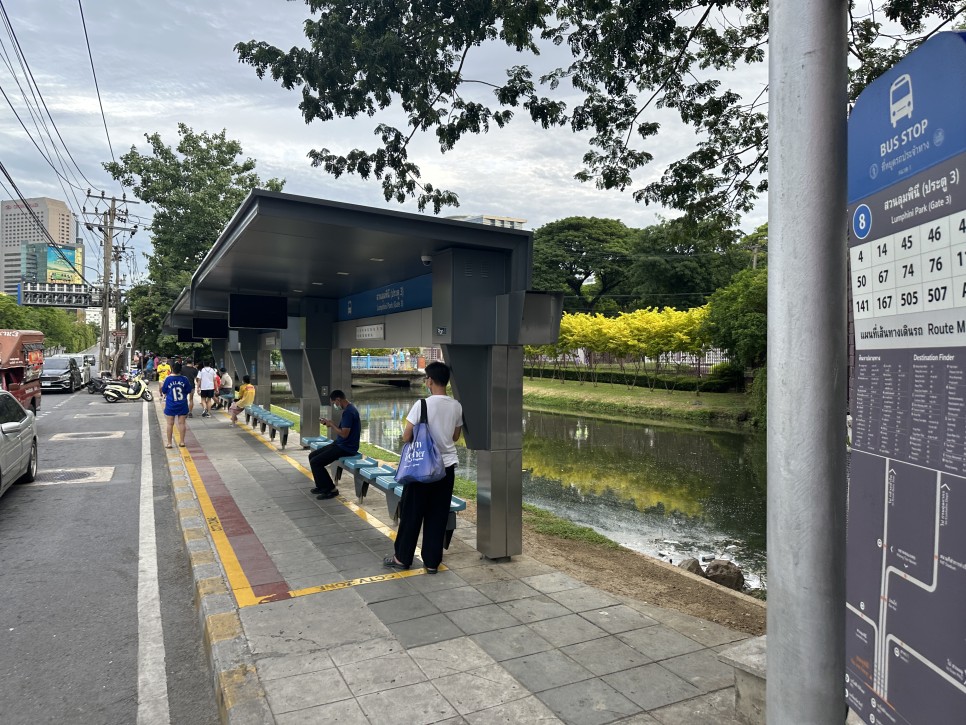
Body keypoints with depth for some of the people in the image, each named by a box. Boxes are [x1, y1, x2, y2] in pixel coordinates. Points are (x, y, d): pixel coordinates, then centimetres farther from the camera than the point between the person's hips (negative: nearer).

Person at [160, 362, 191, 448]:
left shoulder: (168, 379, -11)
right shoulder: (184, 379, -9)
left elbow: (164, 391, 0)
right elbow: (189, 390, 1)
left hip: (170, 405, -1)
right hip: (182, 405, 1)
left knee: (170, 424, 6)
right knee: (182, 423, 7)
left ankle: (169, 443, 10)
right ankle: (182, 442, 11)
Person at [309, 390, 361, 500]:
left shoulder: (348, 412, -21)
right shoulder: (348, 409, 12)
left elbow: (344, 434, -25)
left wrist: (331, 425, -12)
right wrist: (331, 423, 4)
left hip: (346, 448, -11)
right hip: (340, 444, 11)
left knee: (315, 462, -14)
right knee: (312, 456, 13)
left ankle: (331, 489, -4)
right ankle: (322, 486, 20)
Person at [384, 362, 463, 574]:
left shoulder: (422, 404, -15)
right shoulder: (456, 406, 0)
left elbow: (406, 438, -12)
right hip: (447, 466, 4)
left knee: (411, 513, 10)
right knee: (438, 516, 10)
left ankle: (402, 558, 22)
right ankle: (432, 562, 17)